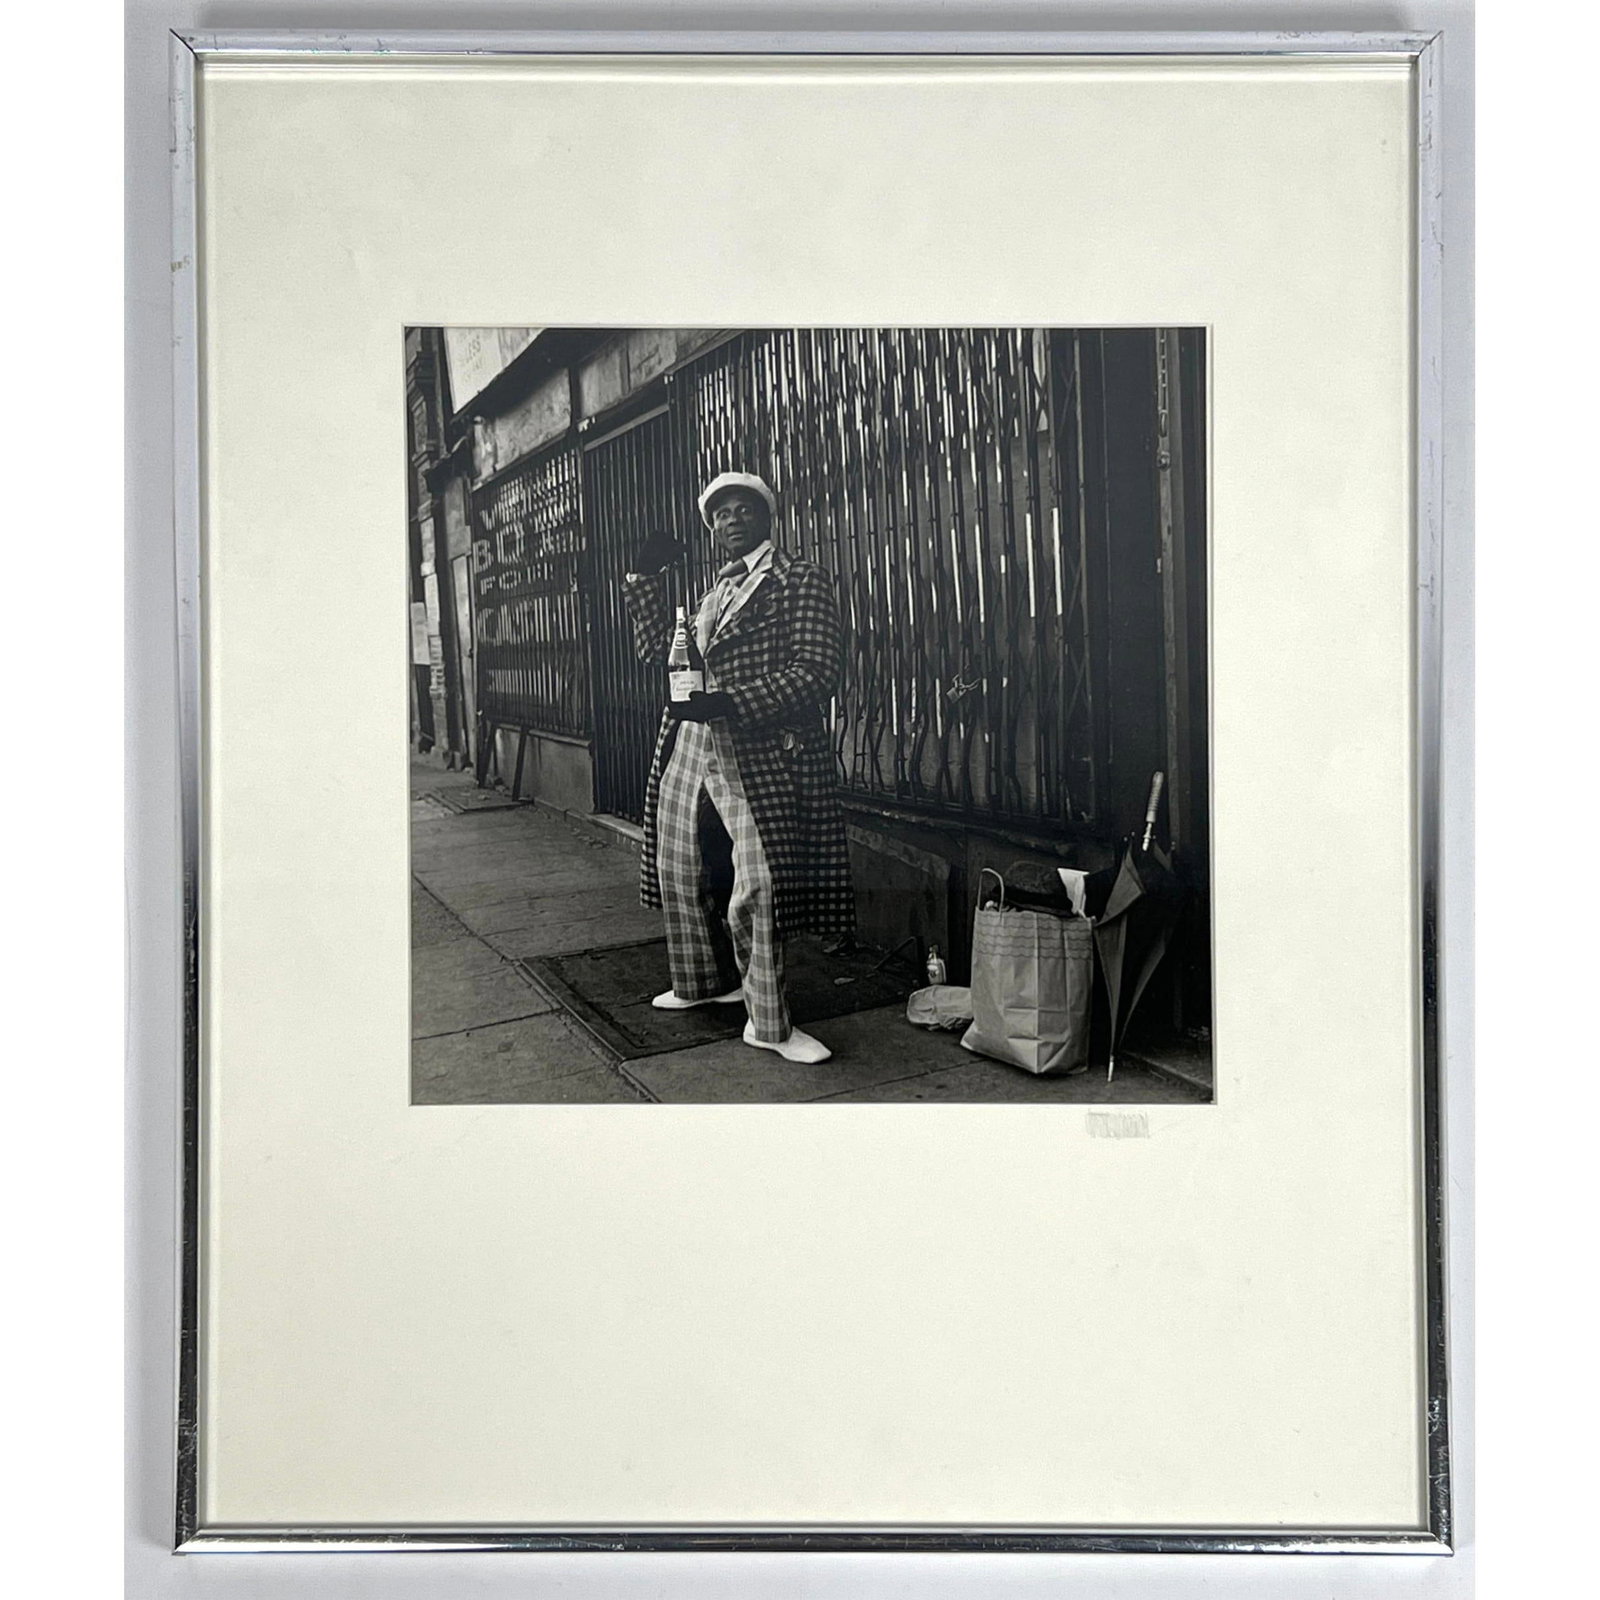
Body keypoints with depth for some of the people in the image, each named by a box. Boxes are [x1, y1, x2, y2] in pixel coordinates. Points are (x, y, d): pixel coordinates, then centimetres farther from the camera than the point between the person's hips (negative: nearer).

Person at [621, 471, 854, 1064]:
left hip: (758, 753, -7)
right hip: (688, 747, 7)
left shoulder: (800, 580, -2)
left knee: (760, 883, -11)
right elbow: (657, 653, 16)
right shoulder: (712, 591, 20)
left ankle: (769, 1021, 2)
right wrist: (647, 578, 8)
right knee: (678, 871, 14)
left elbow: (816, 669, -12)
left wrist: (729, 704, -21)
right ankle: (706, 980, 34)